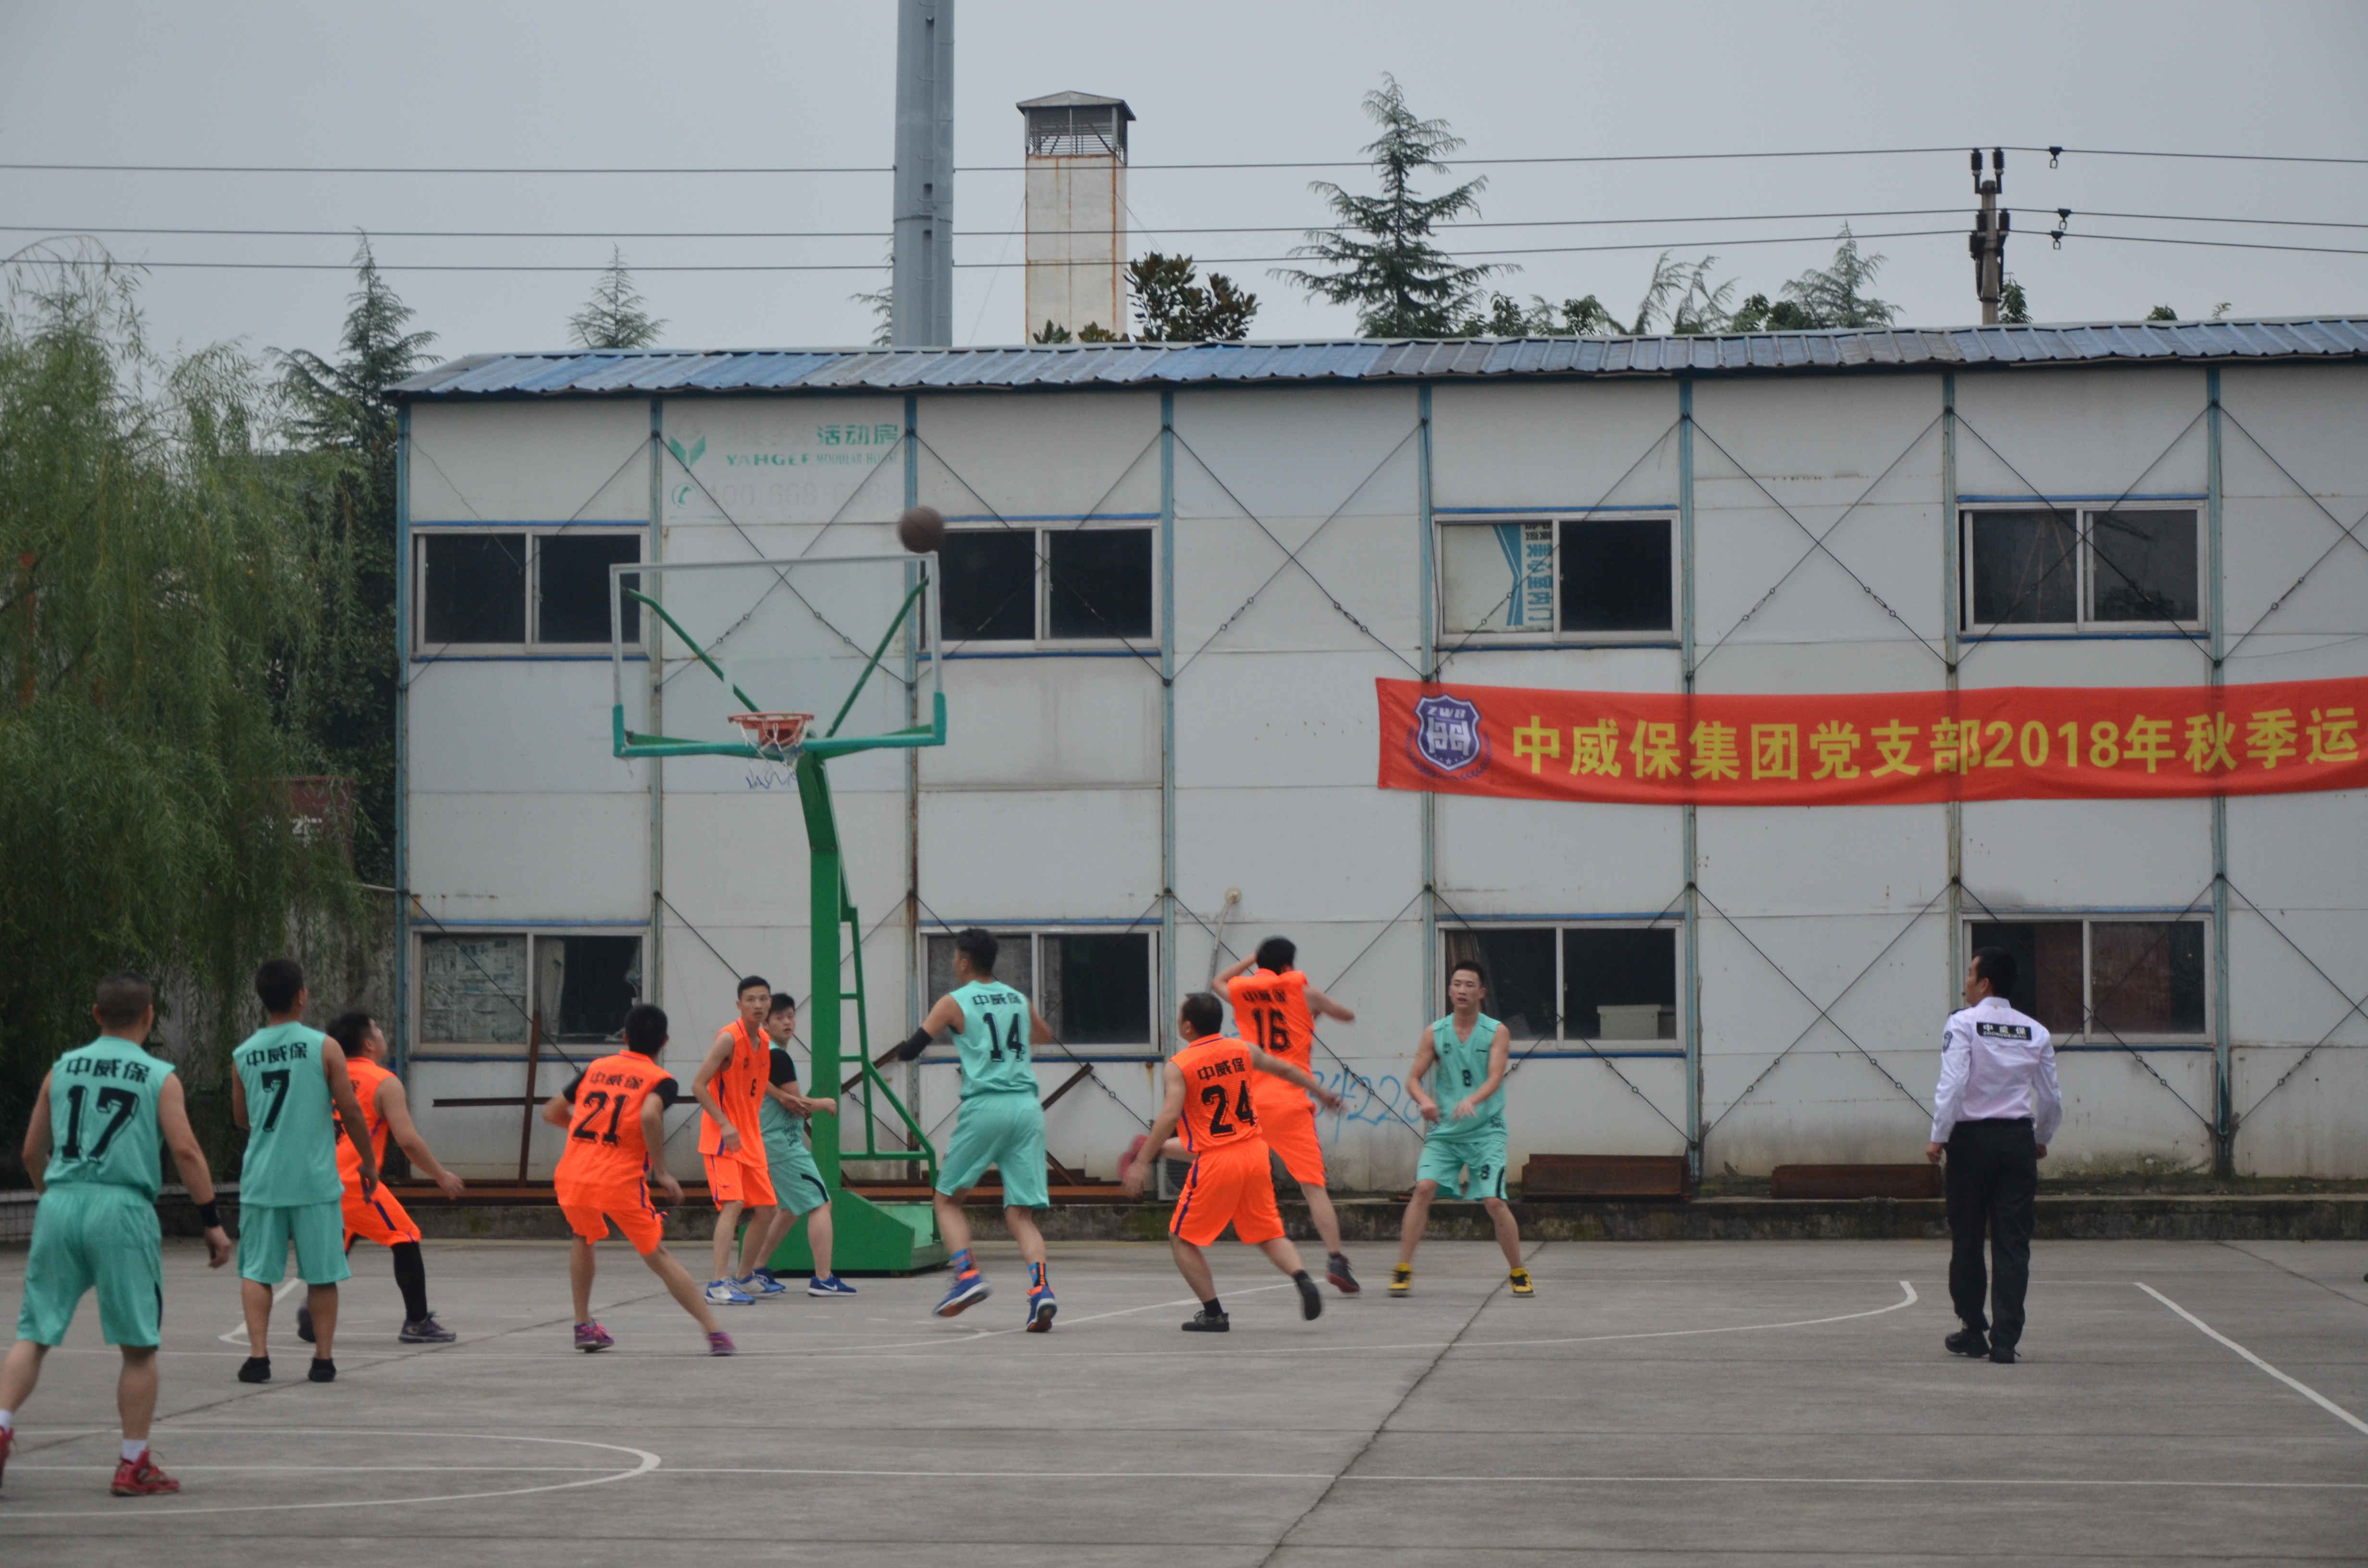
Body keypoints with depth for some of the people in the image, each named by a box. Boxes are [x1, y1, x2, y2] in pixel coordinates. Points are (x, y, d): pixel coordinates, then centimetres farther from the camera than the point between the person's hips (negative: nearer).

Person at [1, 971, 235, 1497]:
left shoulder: (62, 1070, 11)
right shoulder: (159, 1078, 1)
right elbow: (185, 1150, -8)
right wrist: (213, 1222, -4)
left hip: (60, 1204, 3)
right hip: (123, 1211, -3)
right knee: (139, 1348, 7)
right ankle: (134, 1465, 9)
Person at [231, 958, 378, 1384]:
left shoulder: (243, 1056, 3)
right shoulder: (323, 1047, -6)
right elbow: (350, 1111, -4)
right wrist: (369, 1161, 8)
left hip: (262, 1179, 2)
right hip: (315, 1180, -2)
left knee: (256, 1271, 7)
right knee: (322, 1274, 8)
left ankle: (258, 1355, -4)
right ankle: (323, 1358, 10)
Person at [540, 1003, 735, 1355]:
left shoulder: (596, 1068, 18)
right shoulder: (661, 1080, 4)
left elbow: (551, 1111, 23)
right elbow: (649, 1116, -19)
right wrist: (662, 1172, -12)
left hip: (570, 1177, 4)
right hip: (621, 1181, -4)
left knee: (583, 1238, 32)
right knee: (659, 1257, 5)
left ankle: (583, 1325, 28)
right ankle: (715, 1334, -2)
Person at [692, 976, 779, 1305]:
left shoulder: (764, 1041, 10)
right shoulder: (729, 1038, -15)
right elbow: (698, 1085, -18)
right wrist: (725, 1125, -23)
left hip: (750, 1139, 8)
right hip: (722, 1139, -8)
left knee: (766, 1209, 12)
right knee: (733, 1204, -21)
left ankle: (746, 1274, 29)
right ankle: (719, 1284, -26)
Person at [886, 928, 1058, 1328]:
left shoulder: (955, 1002, 2)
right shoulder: (1018, 1000, 16)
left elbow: (911, 1049, 1)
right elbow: (1046, 1037, 36)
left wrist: (896, 1055, 24)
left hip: (985, 1107, -4)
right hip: (1027, 1105, 4)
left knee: (947, 1198, 13)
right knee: (1020, 1212, 3)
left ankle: (967, 1273, -6)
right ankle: (1041, 1287, -19)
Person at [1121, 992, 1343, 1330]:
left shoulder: (1178, 1066, -9)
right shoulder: (1242, 1051, 7)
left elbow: (1170, 1115, -21)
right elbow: (1287, 1070, 20)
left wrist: (1143, 1162, -20)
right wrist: (1322, 1093, 36)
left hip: (1215, 1162, -5)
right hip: (1254, 1154, 5)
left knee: (1182, 1239, 10)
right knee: (1268, 1233, 16)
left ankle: (1213, 1313, 3)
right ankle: (1303, 1280, -10)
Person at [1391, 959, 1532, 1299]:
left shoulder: (1497, 1033, -3)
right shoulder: (1435, 1033, 4)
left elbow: (1495, 1078, -15)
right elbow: (1414, 1078, 3)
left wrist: (1472, 1101, -35)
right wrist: (1424, 1100, -20)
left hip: (1485, 1131, -2)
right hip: (1444, 1131, 2)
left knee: (1494, 1202, -11)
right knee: (1424, 1187, -17)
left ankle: (1518, 1274, 8)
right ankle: (1403, 1269, -12)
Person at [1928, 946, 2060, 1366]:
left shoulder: (1963, 1024, -6)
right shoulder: (2035, 1032, 6)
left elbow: (1953, 1085, -15)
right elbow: (2052, 1098, 8)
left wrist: (1938, 1139, -9)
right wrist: (2042, 1140, 24)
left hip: (1972, 1138, -3)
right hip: (2019, 1138, 3)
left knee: (1966, 1240, 10)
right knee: (2013, 1244, 3)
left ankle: (1974, 1331, 18)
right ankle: (2005, 1341, -2)